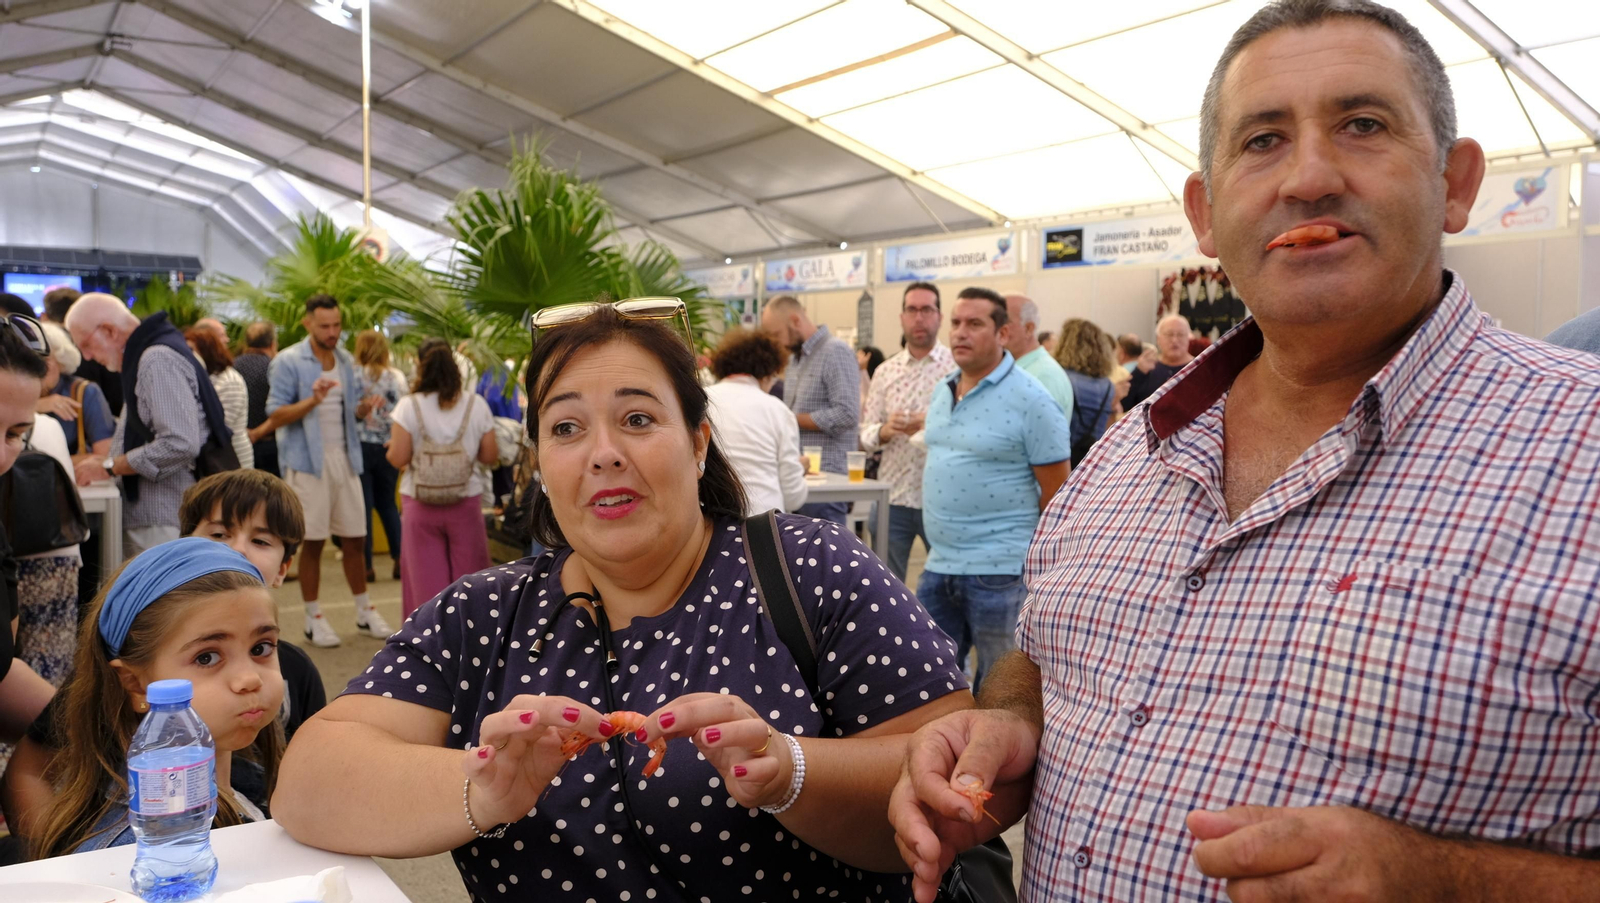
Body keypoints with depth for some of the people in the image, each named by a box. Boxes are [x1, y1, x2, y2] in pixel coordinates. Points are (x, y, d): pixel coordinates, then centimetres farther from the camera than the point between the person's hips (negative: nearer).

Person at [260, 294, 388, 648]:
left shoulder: (346, 361, 13)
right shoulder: (288, 362, -5)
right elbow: (276, 416, -10)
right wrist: (313, 401, -25)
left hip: (345, 457, 5)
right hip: (308, 461, -5)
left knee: (355, 538, 8)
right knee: (312, 541, 1)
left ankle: (364, 612, 20)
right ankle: (314, 618, 13)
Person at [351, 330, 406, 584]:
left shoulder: (354, 376, -6)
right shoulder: (398, 377, 3)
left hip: (361, 446, -3)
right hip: (389, 447, 3)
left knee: (363, 506, 3)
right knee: (387, 504, 15)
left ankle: (366, 565, 5)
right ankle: (399, 560, 8)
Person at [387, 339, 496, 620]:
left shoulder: (409, 407, -9)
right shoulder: (476, 405, -3)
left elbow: (398, 458, -12)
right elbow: (490, 456, -1)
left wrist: (392, 447, 10)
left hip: (421, 504, -1)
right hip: (467, 501, 1)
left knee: (426, 577, 9)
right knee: (467, 575, 11)